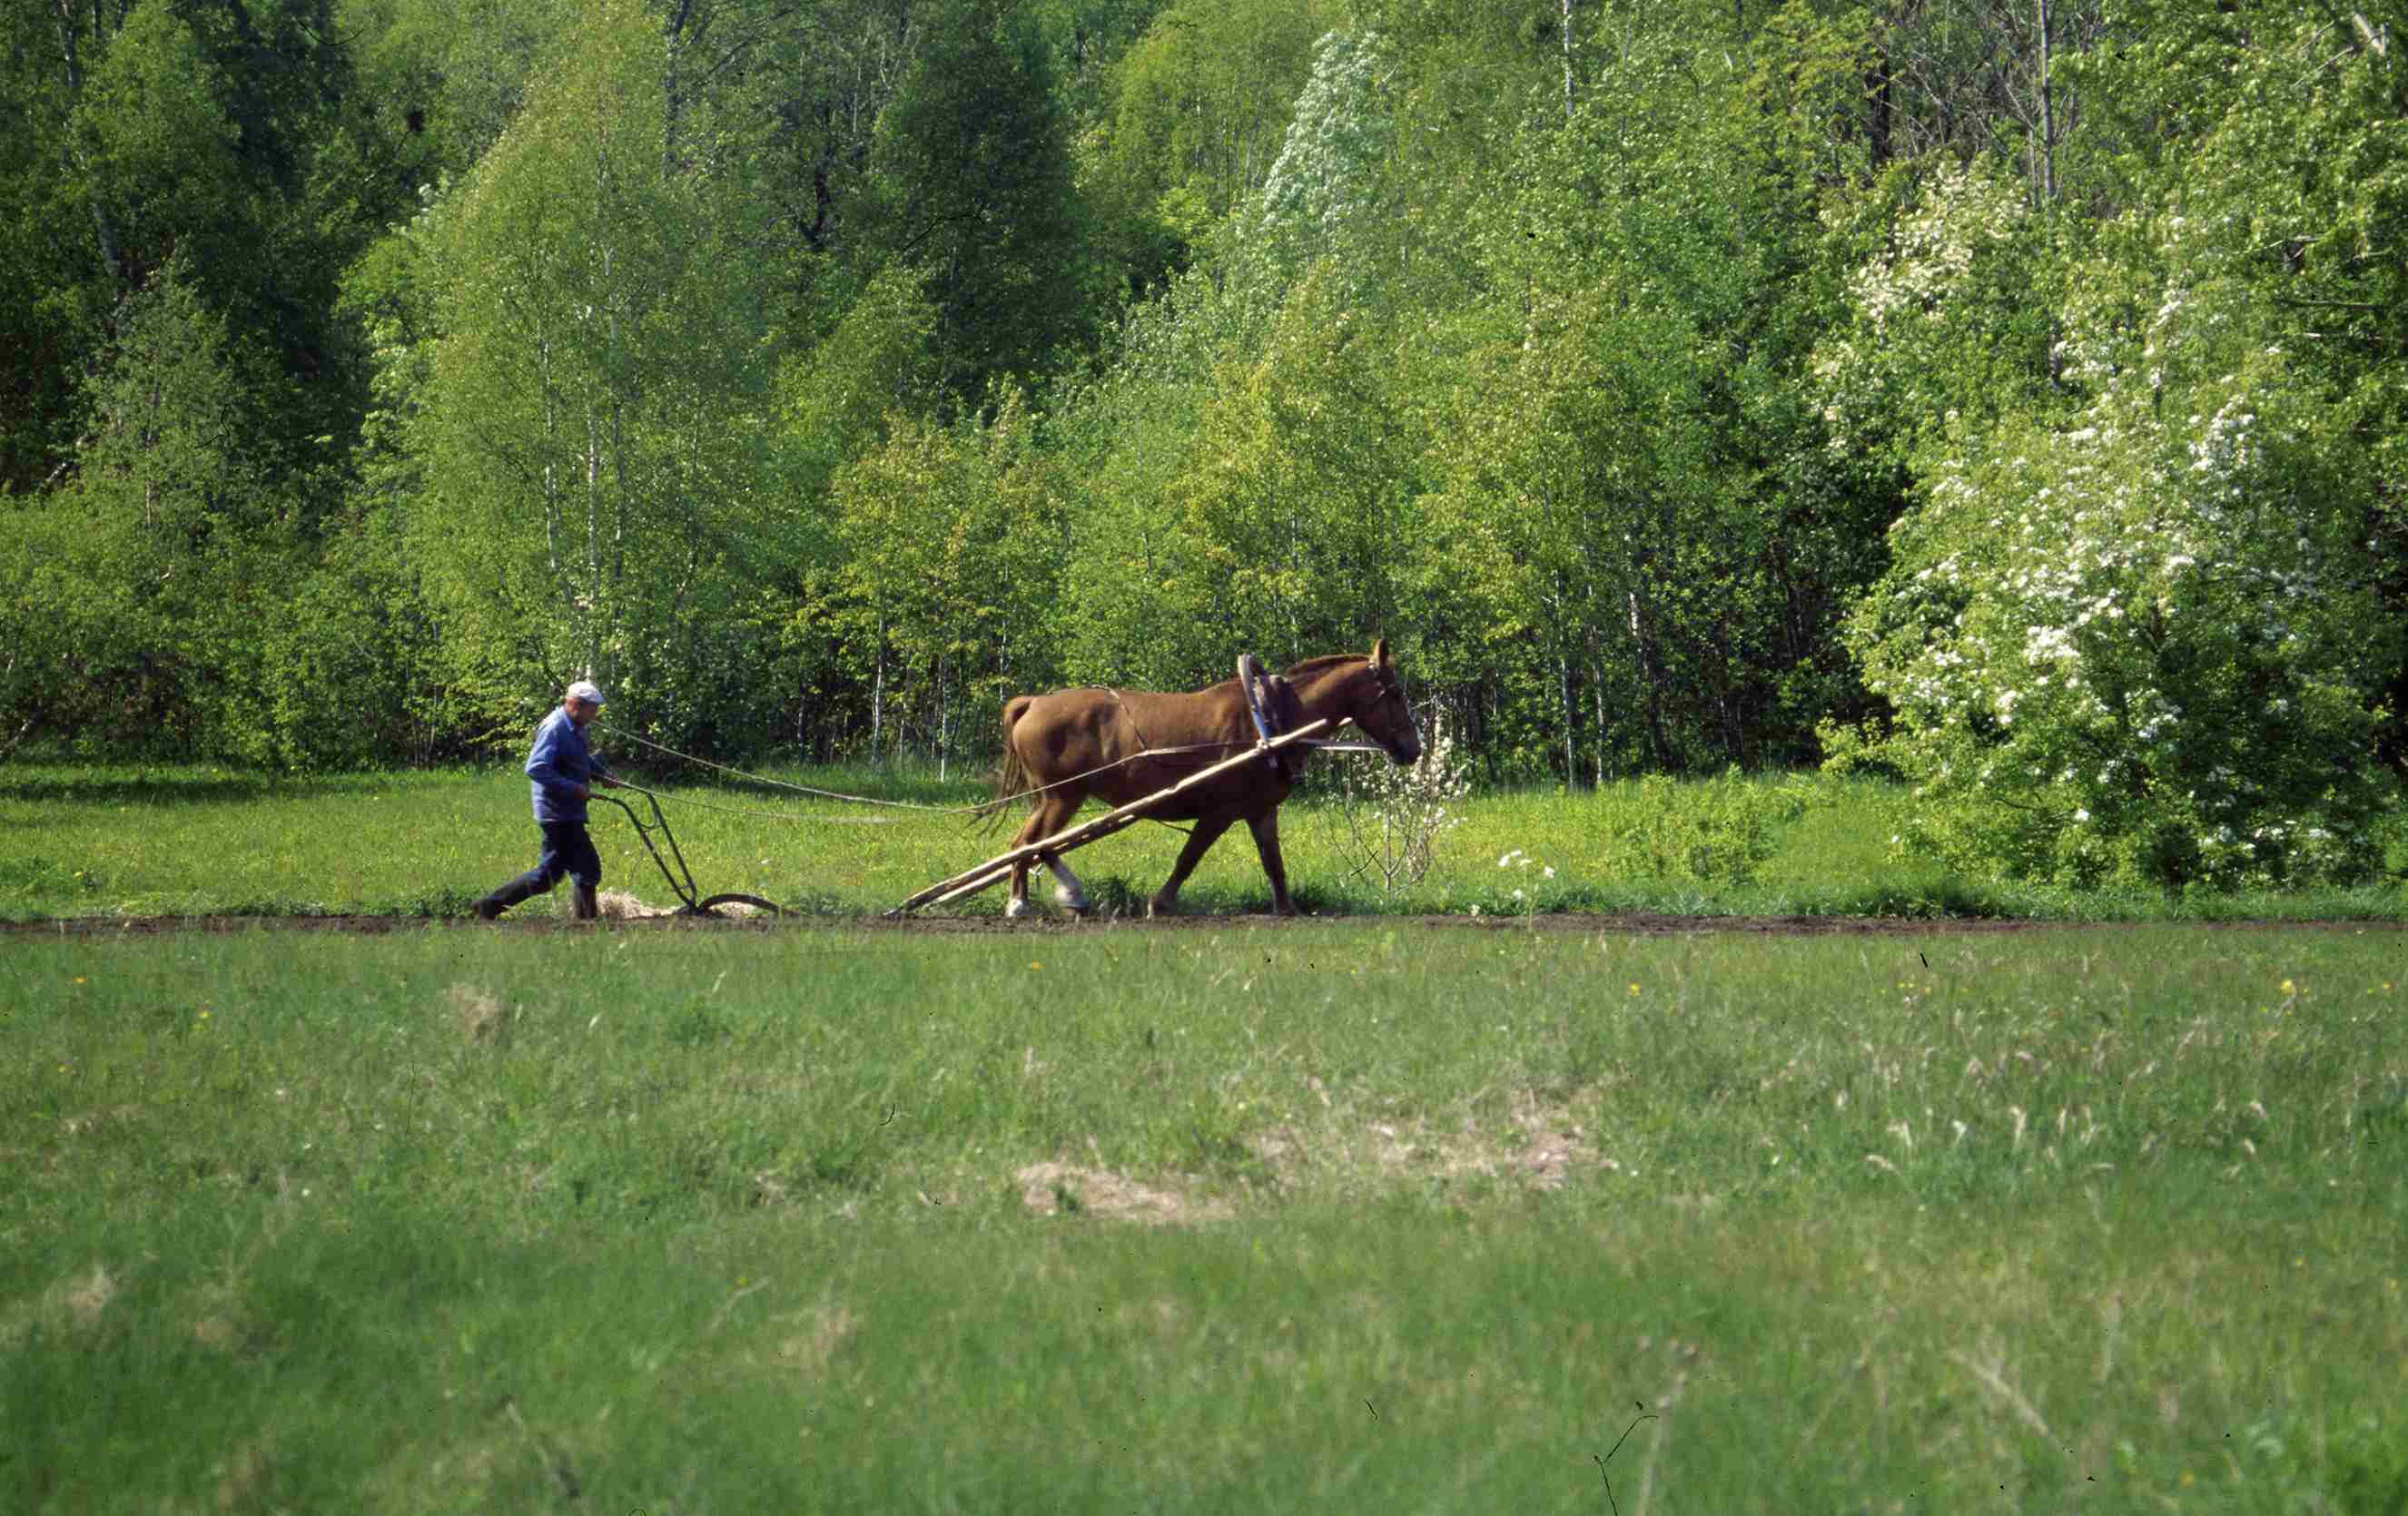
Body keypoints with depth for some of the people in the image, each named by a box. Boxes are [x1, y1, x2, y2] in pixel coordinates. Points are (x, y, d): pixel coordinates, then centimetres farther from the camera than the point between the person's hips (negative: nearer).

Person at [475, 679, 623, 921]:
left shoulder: (576, 728, 14)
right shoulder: (555, 728, -17)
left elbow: (584, 759, 34)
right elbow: (536, 769, -26)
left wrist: (602, 774, 16)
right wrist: (573, 788, -25)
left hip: (569, 813, 10)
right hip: (559, 813, -10)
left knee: (547, 875, 12)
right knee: (587, 869, -7)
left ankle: (491, 905, 15)